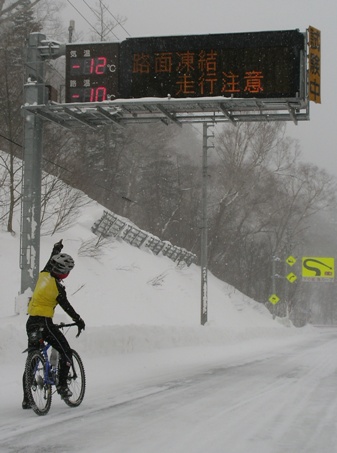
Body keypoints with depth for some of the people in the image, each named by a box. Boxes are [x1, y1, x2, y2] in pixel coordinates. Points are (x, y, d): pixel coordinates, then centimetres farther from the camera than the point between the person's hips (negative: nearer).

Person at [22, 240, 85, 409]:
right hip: (44, 323, -8)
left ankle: (26, 399, 12)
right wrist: (79, 321, 5)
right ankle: (62, 385, 2)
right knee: (66, 351, 6)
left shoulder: (44, 275, 6)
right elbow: (67, 307, -8)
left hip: (31, 323, 8)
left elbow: (50, 262, 28)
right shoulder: (57, 287, -15)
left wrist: (56, 249, 44)